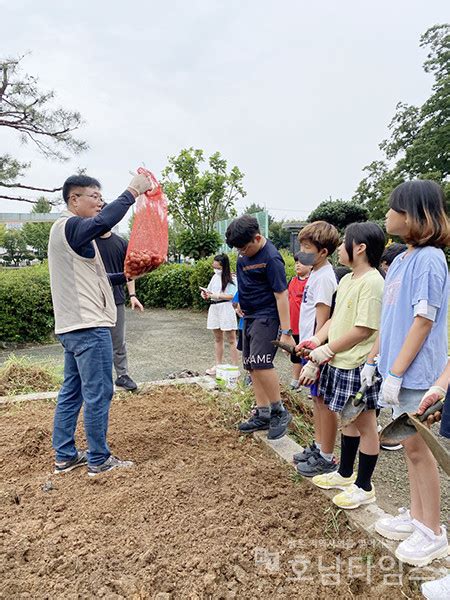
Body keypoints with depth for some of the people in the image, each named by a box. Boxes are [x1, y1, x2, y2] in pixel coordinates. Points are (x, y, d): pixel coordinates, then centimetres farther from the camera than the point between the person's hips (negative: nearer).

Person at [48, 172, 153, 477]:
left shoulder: (69, 230, 21)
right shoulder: (70, 226, -11)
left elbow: (90, 277, 22)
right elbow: (103, 222, -34)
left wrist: (125, 277, 12)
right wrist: (132, 192, -27)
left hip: (73, 326, 11)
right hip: (89, 326, -11)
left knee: (72, 392, 15)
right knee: (98, 394, -2)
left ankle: (65, 456, 24)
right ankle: (99, 460, 10)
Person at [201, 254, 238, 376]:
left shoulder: (231, 279, -8)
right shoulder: (215, 277, 12)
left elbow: (231, 296, -15)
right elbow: (209, 291, 15)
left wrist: (215, 295, -19)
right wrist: (205, 294, -7)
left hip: (226, 308, -7)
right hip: (214, 308, 7)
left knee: (231, 339, -3)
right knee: (217, 338, 13)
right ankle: (218, 366, 22)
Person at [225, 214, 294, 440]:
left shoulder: (271, 258, -18)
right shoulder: (244, 251, 6)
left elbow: (281, 295, -20)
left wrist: (286, 332, -22)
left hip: (266, 317, -9)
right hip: (249, 316, 9)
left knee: (260, 363, -20)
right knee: (252, 367, 9)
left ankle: (280, 412, -3)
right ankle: (263, 414, 18)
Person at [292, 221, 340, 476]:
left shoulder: (324, 277, -18)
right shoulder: (317, 273, 11)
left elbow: (322, 320, -21)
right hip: (310, 347, 10)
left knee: (324, 401, 2)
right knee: (317, 399, 18)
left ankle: (326, 458, 16)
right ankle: (318, 447, 33)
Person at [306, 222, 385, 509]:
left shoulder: (372, 282, -18)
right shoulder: (347, 280, 10)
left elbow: (364, 329, -21)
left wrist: (327, 350, -15)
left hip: (360, 366, -9)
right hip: (340, 363, 9)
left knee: (365, 423, 7)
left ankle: (364, 487, 23)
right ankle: (345, 474, 37)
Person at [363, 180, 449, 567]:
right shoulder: (401, 260, 10)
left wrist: (396, 373, -19)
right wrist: (373, 360, 15)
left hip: (416, 372, -8)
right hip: (397, 368, 8)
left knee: (418, 447, 3)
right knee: (411, 445, 17)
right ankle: (416, 516, 33)